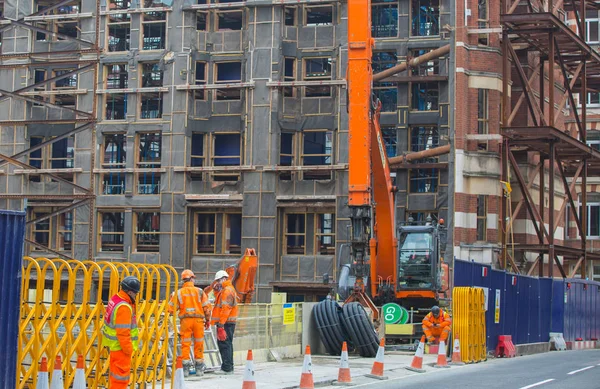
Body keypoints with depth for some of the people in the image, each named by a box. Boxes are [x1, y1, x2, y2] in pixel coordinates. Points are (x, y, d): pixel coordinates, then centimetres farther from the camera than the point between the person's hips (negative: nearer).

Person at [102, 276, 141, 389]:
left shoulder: (115, 299, 5)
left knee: (115, 373, 22)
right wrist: (128, 349, -17)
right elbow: (123, 332, -25)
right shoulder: (124, 307, -25)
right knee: (122, 375, -2)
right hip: (121, 346, -10)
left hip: (114, 344, 10)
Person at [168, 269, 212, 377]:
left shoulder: (179, 293, 2)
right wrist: (208, 320, 13)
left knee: (185, 344, 5)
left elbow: (170, 308, 2)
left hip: (185, 320, 0)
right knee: (199, 344, 9)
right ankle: (199, 367, 14)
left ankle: (185, 368, 4)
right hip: (198, 319, 0)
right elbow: (207, 307, 1)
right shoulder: (199, 291, 2)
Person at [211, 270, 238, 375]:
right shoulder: (224, 290, 21)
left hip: (226, 322, -11)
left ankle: (227, 368, -11)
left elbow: (225, 309, -20)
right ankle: (229, 367, 20)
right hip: (227, 322, 11)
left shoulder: (227, 291, -13)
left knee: (224, 344, -10)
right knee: (227, 344, 14)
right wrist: (216, 289, 12)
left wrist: (221, 324, -24)